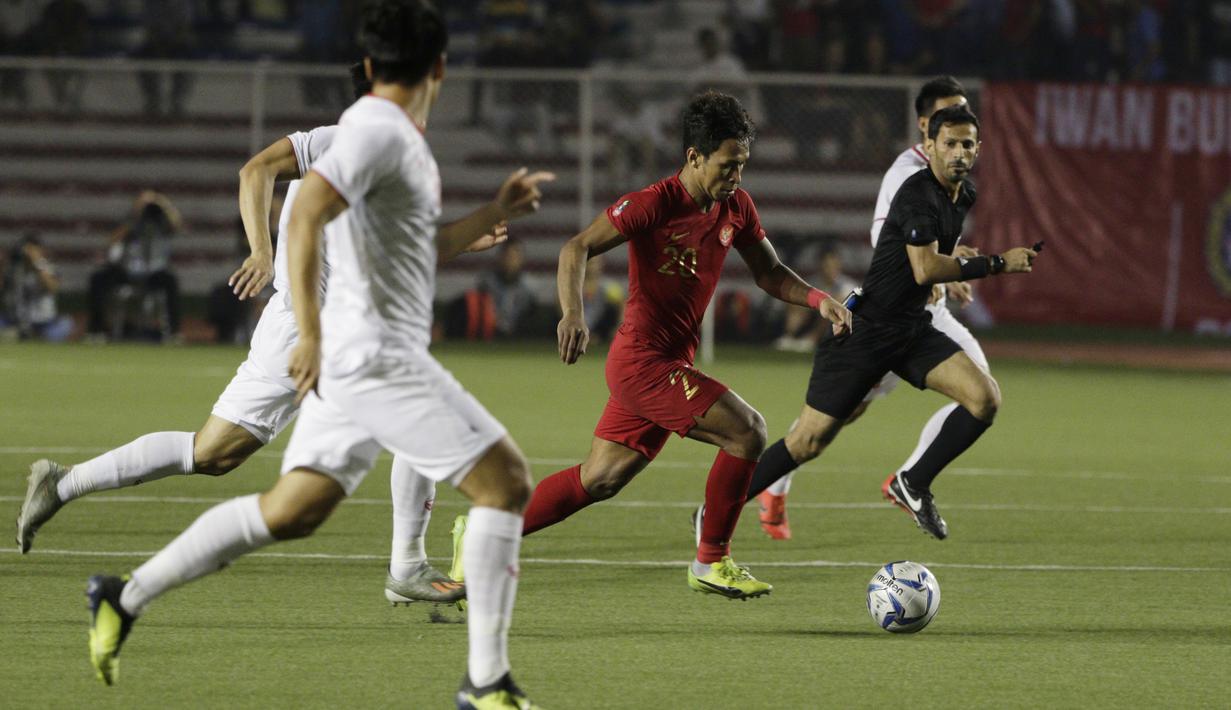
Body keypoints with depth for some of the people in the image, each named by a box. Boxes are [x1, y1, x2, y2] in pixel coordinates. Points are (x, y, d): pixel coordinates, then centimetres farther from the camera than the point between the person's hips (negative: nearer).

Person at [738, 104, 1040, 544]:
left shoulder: (964, 195, 9)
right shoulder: (918, 194, -19)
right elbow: (926, 269, -30)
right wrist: (996, 264, -25)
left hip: (913, 330, 8)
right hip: (865, 330, -8)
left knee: (985, 397, -12)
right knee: (809, 441, -6)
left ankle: (912, 483, 1)